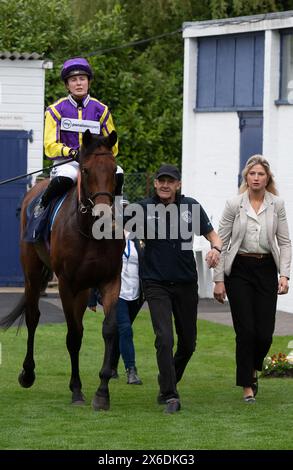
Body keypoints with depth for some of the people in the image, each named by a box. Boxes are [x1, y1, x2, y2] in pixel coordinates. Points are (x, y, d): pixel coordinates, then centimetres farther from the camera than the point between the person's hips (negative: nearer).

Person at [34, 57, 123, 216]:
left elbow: (112, 146, 16)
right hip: (66, 161, -2)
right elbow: (50, 146, -1)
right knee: (64, 177, -38)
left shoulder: (101, 110, 10)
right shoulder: (56, 110, 3)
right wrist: (71, 152, -21)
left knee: (117, 174, -28)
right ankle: (42, 206, -12)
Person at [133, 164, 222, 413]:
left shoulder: (191, 207, 0)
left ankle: (167, 382, 36)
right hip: (156, 284, -3)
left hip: (186, 283, 3)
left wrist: (216, 248, -16)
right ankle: (170, 396, -12)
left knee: (188, 343, 12)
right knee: (165, 339, -16)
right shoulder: (144, 208, -4)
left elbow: (212, 234, 5)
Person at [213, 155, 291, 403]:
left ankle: (253, 367, 30)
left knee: (265, 333, -2)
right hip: (239, 269, -2)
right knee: (246, 330, -7)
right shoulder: (234, 204, -3)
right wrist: (219, 280, -4)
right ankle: (247, 386, 5)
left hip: (265, 269, 2)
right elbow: (221, 242, 0)